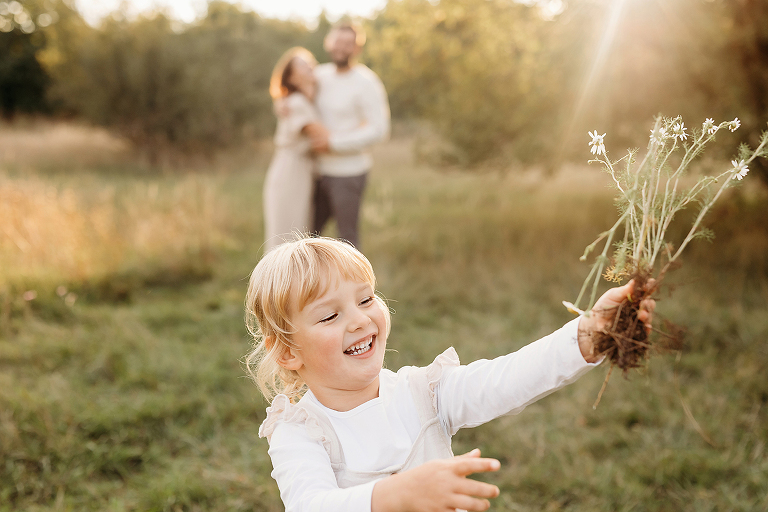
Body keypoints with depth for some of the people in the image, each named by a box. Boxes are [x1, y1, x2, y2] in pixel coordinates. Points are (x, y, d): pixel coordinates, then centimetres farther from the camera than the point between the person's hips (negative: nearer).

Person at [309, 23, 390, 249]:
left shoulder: (366, 83, -12)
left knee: (347, 237, 1)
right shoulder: (320, 74, 7)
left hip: (348, 173, -7)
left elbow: (379, 129, -18)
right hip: (320, 171, 7)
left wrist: (333, 142, -20)